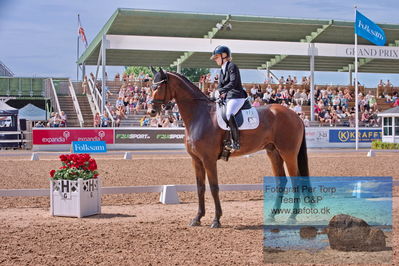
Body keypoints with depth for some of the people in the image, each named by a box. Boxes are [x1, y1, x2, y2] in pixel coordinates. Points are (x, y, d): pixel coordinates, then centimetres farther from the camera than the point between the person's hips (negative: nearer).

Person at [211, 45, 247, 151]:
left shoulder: (232, 66, -8)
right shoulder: (222, 70, 18)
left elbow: (233, 83, -19)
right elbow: (220, 85, 14)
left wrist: (222, 91, -26)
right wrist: (221, 93, -8)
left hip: (237, 96, -10)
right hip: (227, 97, 10)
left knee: (229, 114, -31)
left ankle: (236, 142, -30)